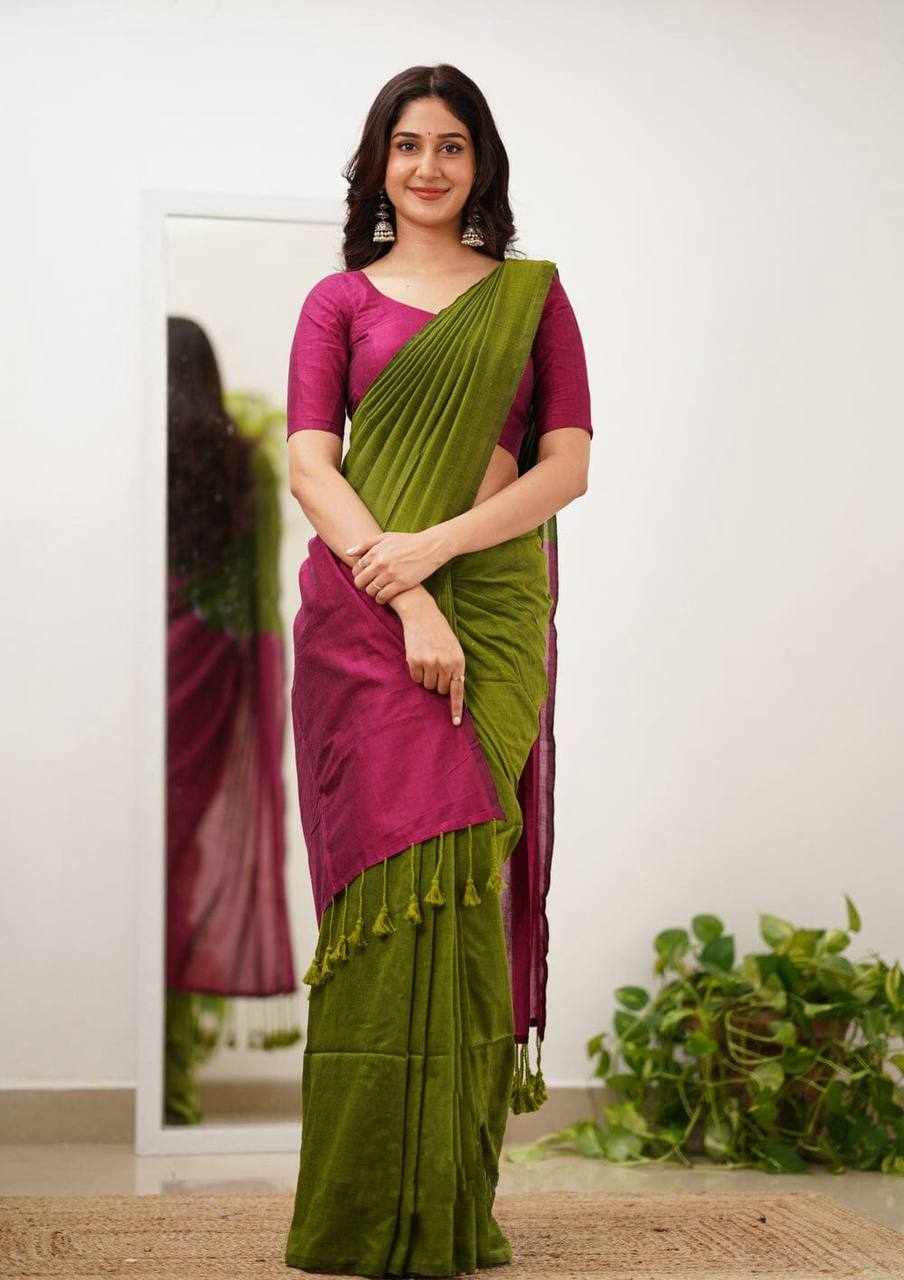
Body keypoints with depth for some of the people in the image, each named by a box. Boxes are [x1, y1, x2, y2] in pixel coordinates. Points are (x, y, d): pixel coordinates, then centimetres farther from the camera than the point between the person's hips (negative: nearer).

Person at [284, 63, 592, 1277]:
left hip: (495, 602, 1)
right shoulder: (339, 300, 11)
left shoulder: (534, 295, 13)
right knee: (396, 878, -8)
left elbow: (569, 464, 4)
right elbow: (309, 464, -1)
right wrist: (403, 599, -15)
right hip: (360, 614, -1)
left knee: (464, 879, -4)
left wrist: (438, 545, -11)